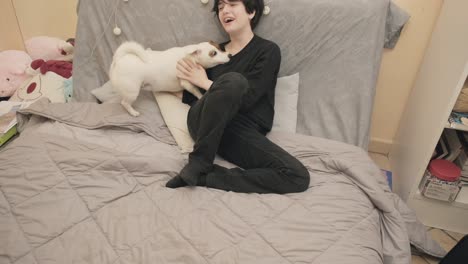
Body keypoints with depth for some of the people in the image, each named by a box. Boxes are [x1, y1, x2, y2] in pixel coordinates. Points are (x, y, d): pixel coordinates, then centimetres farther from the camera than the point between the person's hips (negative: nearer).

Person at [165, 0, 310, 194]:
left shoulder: (268, 50, 6)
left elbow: (246, 99, -8)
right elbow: (188, 99, 19)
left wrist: (204, 82, 0)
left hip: (243, 131, -1)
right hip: (204, 123, 1)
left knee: (298, 176, -24)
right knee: (233, 80, -31)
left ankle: (204, 177, -20)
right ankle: (198, 164, -22)